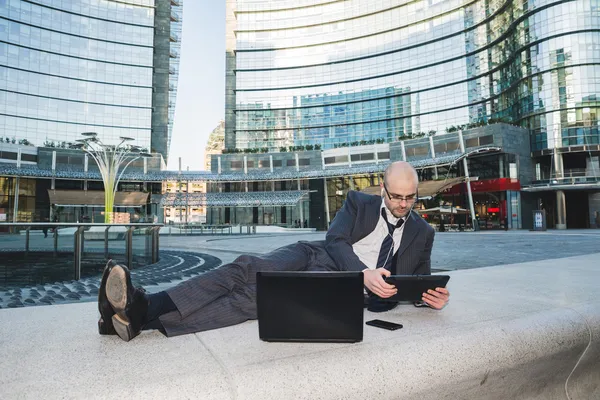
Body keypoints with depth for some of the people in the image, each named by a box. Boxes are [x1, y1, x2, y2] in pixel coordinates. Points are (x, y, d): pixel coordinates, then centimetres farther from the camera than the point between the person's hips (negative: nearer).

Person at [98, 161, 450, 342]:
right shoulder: (360, 202, 12)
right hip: (315, 254, 2)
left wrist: (433, 297, -9)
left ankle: (144, 320, -38)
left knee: (262, 294, -27)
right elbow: (336, 241, -2)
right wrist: (364, 273, -21)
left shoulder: (423, 232, 16)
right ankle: (143, 303, -37)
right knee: (248, 269, -28)